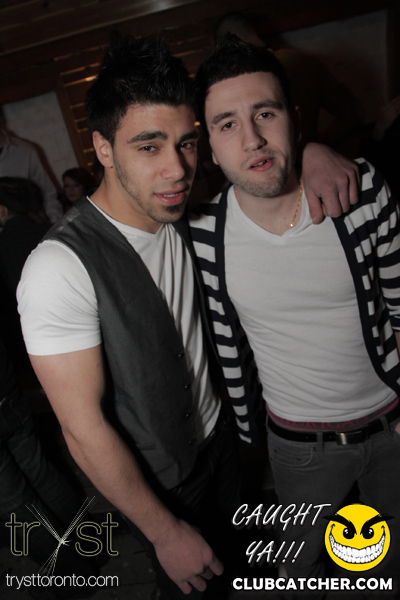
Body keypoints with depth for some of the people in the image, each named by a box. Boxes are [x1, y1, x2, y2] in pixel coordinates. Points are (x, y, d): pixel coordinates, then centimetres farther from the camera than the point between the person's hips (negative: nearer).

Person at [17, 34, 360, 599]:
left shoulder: (181, 212, -12)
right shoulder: (61, 267, -32)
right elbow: (85, 431, -27)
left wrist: (308, 152, -22)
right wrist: (166, 533, -16)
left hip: (219, 433, 6)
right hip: (157, 482, -5)